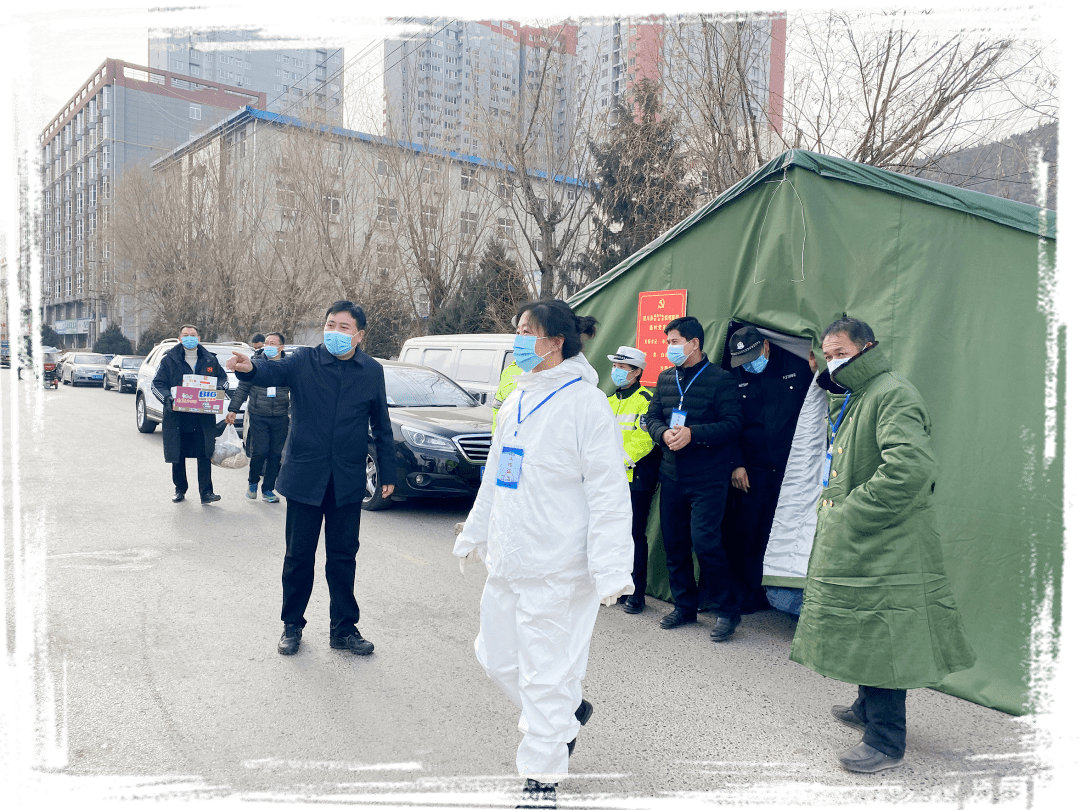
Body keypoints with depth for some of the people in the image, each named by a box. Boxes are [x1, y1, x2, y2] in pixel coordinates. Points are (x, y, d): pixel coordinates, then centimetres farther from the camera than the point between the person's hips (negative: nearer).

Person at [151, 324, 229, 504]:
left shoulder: (210, 360, 9)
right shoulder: (169, 359, 2)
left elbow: (223, 377, 19)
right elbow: (157, 384, 0)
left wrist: (220, 388, -4)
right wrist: (167, 399, -19)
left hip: (203, 417, 1)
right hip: (176, 416, -1)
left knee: (204, 455, -3)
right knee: (177, 456, 8)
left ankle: (206, 492, 1)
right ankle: (180, 490, 25)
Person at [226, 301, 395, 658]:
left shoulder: (372, 371, 3)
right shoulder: (304, 361, -3)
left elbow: (381, 426, 9)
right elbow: (274, 372, -24)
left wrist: (388, 472, 8)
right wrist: (250, 368, -47)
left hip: (348, 480, 1)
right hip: (305, 476, -1)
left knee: (343, 556, 10)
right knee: (298, 555, 9)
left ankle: (344, 629, 23)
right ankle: (292, 626, 27)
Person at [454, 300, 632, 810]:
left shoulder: (585, 402, -13)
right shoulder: (516, 401, 13)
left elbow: (609, 492, -17)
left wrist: (611, 569, -22)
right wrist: (474, 534, 27)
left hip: (557, 568, -8)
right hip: (507, 560, 9)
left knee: (545, 673, 1)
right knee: (497, 658, 18)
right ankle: (569, 711, 41)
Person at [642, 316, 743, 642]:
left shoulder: (721, 379, -7)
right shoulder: (665, 378, 12)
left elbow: (733, 424, -13)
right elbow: (652, 417, 11)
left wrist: (692, 434, -23)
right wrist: (664, 433, -11)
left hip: (709, 477, -6)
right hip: (672, 476, 6)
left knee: (704, 540, -12)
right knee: (674, 541, 10)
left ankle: (727, 610, 6)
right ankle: (684, 606, 26)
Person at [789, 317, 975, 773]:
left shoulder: (893, 395, -15)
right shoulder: (850, 401, 18)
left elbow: (912, 467, -29)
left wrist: (852, 514, -22)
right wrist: (833, 506, 14)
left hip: (884, 547, -10)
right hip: (852, 547, 10)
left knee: (881, 640, -4)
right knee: (864, 634, 21)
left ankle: (885, 742, 7)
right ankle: (868, 708, 37)